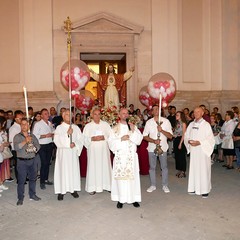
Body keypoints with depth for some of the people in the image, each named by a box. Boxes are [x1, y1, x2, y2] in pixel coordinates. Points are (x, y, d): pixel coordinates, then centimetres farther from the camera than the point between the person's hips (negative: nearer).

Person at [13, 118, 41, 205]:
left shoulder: (32, 136, 10)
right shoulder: (17, 137, -3)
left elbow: (38, 145, 9)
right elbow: (16, 147, -17)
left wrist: (35, 149, -11)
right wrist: (25, 141, -24)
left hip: (31, 160, 4)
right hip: (22, 161, -4)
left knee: (33, 178, 12)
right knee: (21, 180, -1)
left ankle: (32, 195, 27)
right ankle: (20, 198, 10)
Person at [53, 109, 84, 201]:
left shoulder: (76, 127, 8)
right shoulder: (59, 128, -1)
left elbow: (80, 139, 4)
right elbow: (57, 140, -13)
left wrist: (75, 143, -14)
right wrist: (67, 133, -21)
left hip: (73, 152, 3)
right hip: (63, 152, -3)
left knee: (74, 170, 5)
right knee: (63, 170, -3)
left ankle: (73, 189, 16)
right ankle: (61, 191, 5)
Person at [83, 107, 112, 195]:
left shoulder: (106, 124, 8)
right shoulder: (88, 126, 5)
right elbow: (84, 138, 0)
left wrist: (104, 137, -13)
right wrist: (92, 139, -16)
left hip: (104, 149, 1)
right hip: (93, 150, -1)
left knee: (105, 166, 2)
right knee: (93, 167, -2)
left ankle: (107, 185, 13)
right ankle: (92, 187, 5)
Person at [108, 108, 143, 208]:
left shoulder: (133, 127, 9)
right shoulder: (115, 129, 6)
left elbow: (139, 139, -1)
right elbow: (111, 142, -1)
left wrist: (133, 131, -14)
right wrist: (121, 139, -14)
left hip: (131, 156, 1)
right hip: (120, 156, -1)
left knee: (132, 176, 1)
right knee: (120, 177, -1)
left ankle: (134, 198, 11)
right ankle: (120, 199, 8)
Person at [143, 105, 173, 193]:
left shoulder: (166, 121, -2)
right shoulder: (148, 122, 3)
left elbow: (170, 136, -6)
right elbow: (145, 136, 1)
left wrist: (162, 130, -21)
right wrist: (154, 141, -15)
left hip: (163, 147, -1)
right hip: (152, 147, 2)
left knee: (164, 167, 4)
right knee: (152, 167, 9)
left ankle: (165, 185, 18)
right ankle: (153, 185, 21)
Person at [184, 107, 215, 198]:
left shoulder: (206, 124, -5)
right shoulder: (191, 124, 10)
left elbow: (210, 139, -8)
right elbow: (186, 136, 14)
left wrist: (200, 142, -18)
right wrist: (189, 141, -7)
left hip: (203, 150, -4)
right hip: (193, 150, 5)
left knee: (203, 170, -3)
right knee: (193, 169, 7)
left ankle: (205, 190, 7)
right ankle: (194, 188, 19)